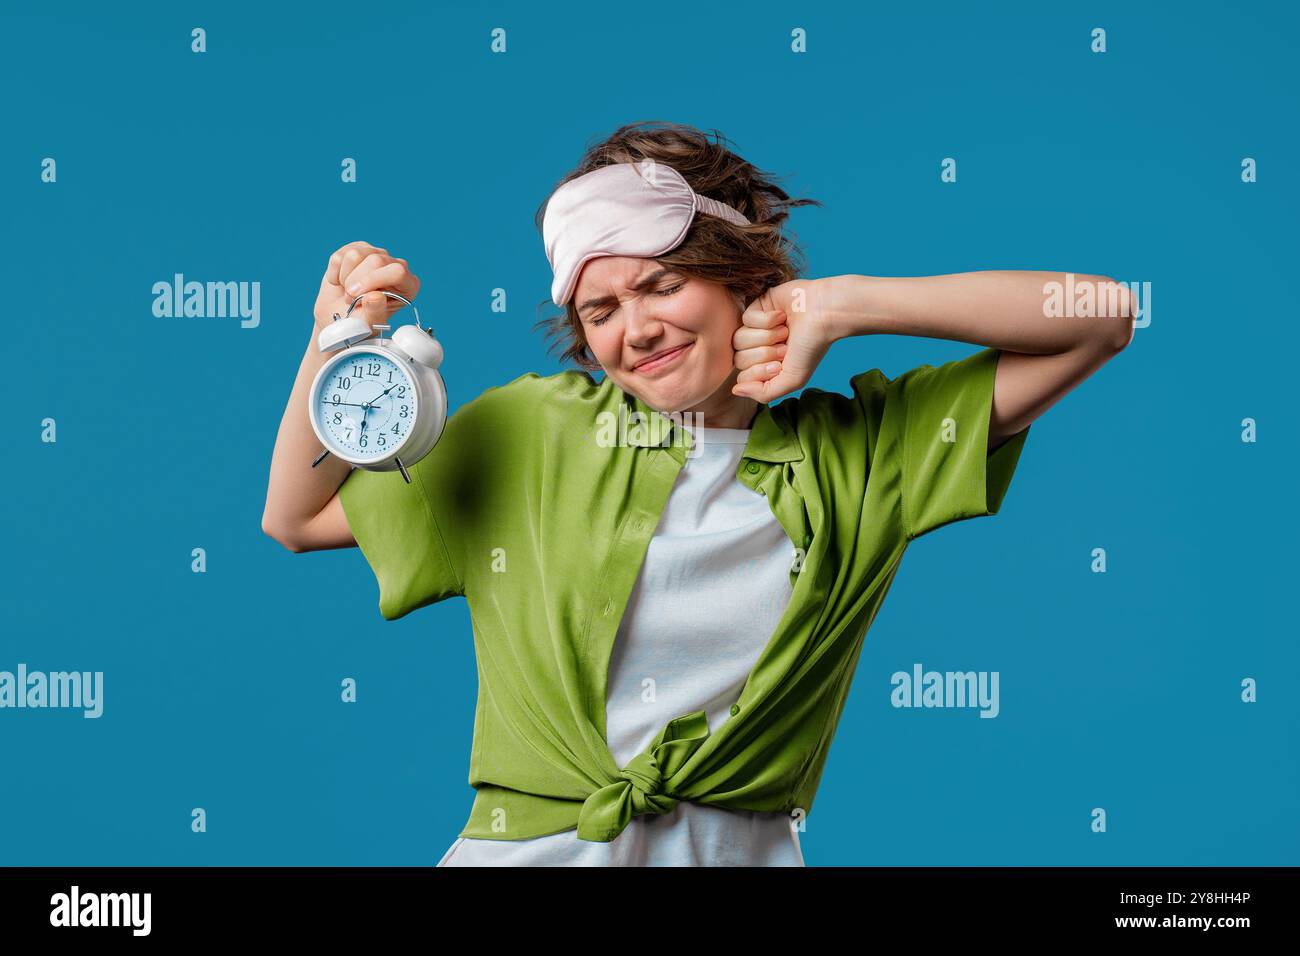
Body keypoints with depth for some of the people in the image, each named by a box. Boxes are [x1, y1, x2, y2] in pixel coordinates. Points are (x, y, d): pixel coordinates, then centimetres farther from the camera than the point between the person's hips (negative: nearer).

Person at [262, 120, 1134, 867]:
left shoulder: (859, 451, 4)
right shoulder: (527, 432, 7)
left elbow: (1101, 318, 1)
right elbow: (297, 517, 16)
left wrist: (842, 305, -4)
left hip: (744, 848, 1)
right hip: (530, 845, 0)